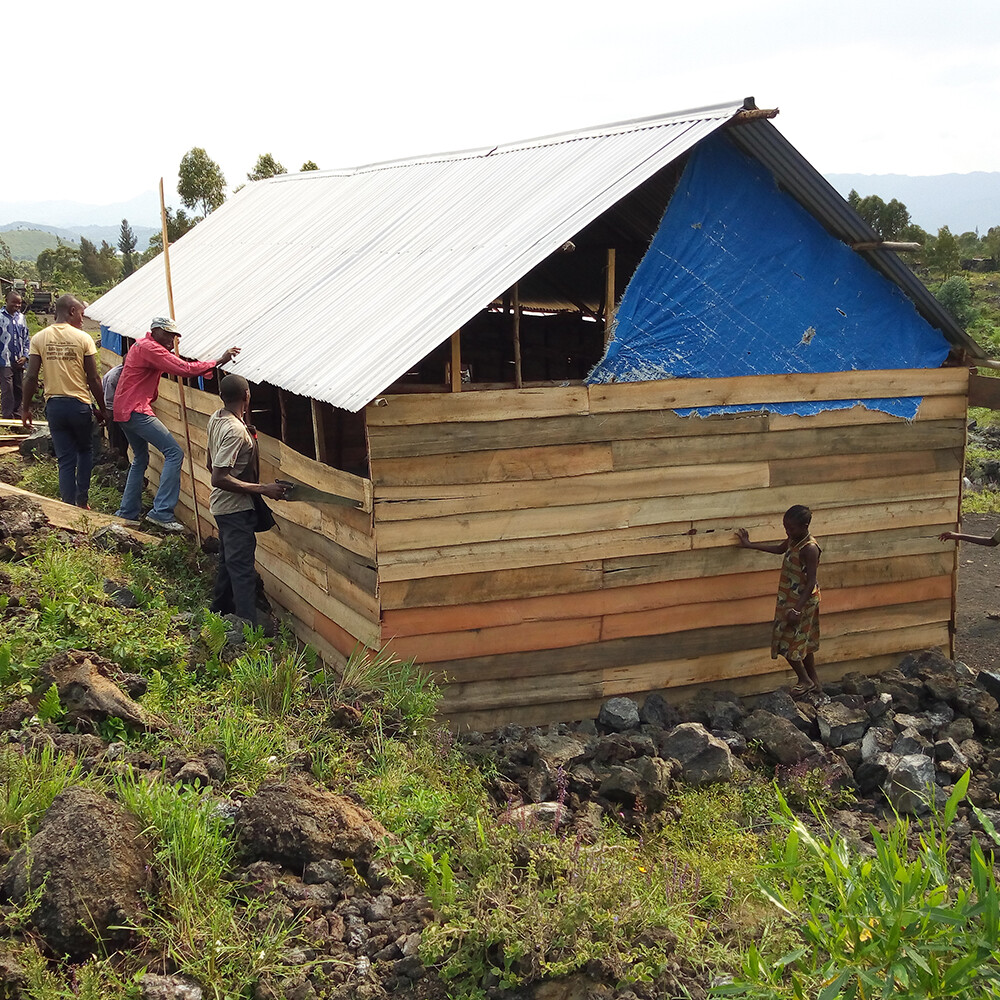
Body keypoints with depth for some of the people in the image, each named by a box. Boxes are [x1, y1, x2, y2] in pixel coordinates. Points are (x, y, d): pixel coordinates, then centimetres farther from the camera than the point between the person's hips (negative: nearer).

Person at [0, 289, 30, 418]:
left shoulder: (21, 317, 11)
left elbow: (26, 339, 17)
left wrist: (25, 356, 5)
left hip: (19, 362, 5)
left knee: (19, 390, 11)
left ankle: (15, 412, 23)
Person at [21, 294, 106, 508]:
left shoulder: (39, 338, -2)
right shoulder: (83, 338, -8)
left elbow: (31, 377, -4)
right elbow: (93, 379, -6)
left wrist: (25, 408, 6)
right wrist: (101, 408, 4)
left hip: (54, 405, 2)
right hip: (80, 405, -2)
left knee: (66, 459, 9)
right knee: (85, 450, 21)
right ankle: (82, 501, 17)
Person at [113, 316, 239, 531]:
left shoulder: (141, 345, 19)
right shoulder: (150, 349, -14)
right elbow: (184, 369, -22)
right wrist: (219, 362, -20)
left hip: (124, 411, 11)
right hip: (135, 411, -11)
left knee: (141, 459, 22)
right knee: (174, 452, -13)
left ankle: (127, 512, 24)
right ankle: (161, 512, -19)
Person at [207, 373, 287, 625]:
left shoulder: (216, 418, 3)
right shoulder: (235, 430, -26)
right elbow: (219, 478, -30)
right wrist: (263, 489, -27)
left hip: (223, 504, 10)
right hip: (236, 508, -10)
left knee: (228, 562, 23)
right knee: (242, 570, -9)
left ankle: (220, 611, 37)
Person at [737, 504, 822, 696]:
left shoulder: (809, 549, -25)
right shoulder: (793, 540, 2)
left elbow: (811, 582, -25)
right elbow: (779, 549, 24)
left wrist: (798, 609, -29)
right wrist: (749, 544, 27)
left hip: (801, 602, -9)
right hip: (789, 600, 9)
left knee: (788, 644, 0)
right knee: (804, 644, 18)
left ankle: (805, 681, 15)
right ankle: (813, 681, 29)